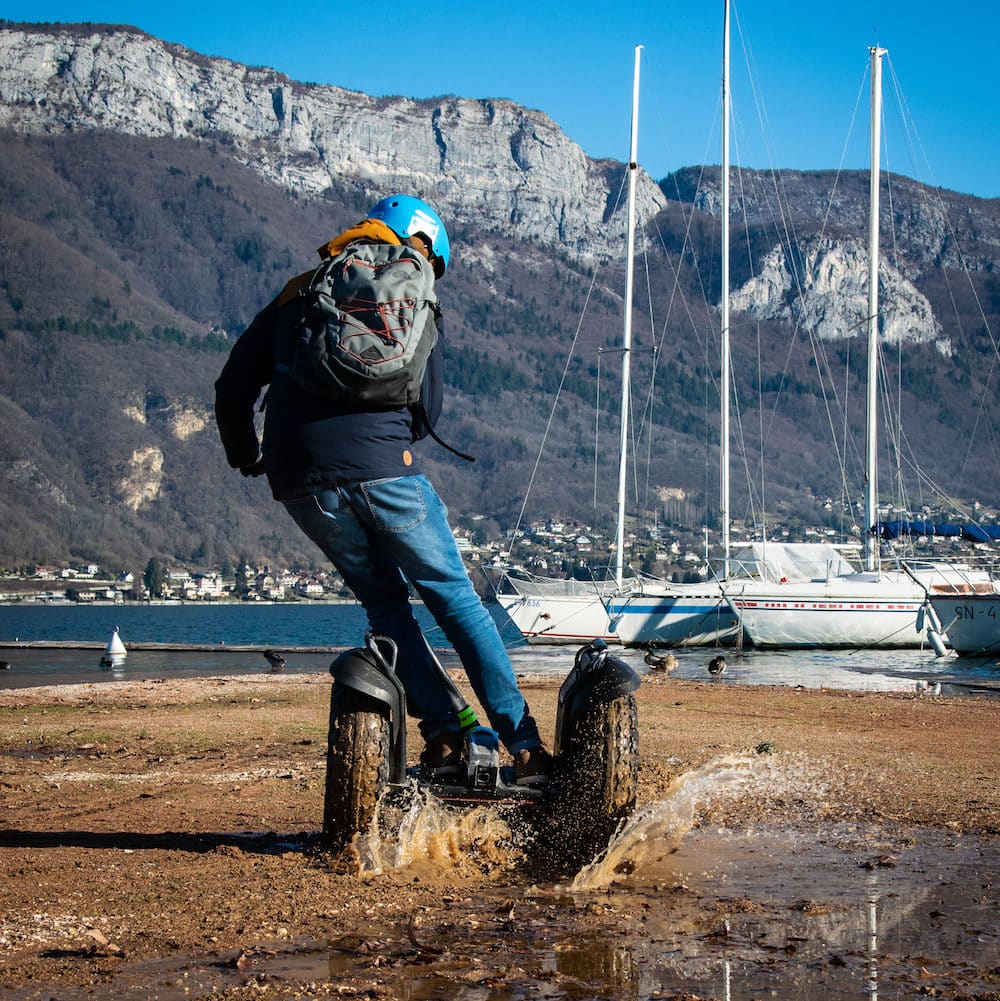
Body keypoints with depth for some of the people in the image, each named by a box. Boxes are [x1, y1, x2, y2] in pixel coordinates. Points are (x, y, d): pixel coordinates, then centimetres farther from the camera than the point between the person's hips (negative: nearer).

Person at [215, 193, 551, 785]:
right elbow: (430, 409, 13)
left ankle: (443, 736, 10)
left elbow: (234, 388, 21)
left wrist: (246, 459, 37)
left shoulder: (296, 294, 22)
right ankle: (525, 748, 6)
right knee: (455, 598, 10)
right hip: (382, 468, -3)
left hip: (302, 485, 3)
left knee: (385, 601, 21)